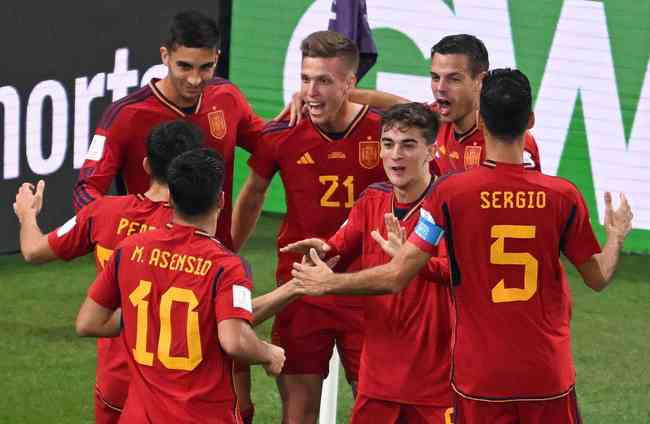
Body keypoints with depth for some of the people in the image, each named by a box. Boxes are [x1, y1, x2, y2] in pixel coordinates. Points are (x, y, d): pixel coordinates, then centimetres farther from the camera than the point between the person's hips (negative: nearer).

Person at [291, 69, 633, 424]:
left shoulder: (450, 192, -10)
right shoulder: (564, 196, -6)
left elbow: (395, 277, -7)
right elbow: (598, 278, 6)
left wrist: (328, 282, 10)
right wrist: (616, 237, 28)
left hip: (480, 377, -1)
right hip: (548, 377, 1)